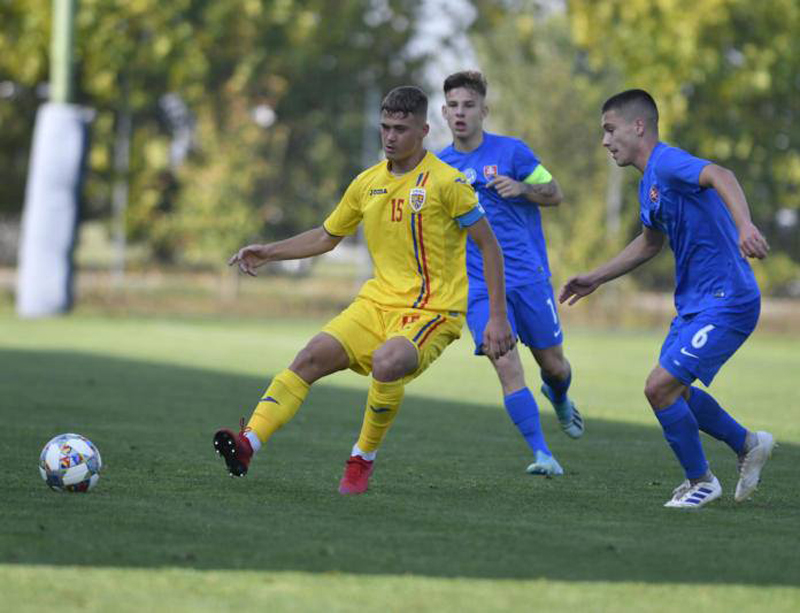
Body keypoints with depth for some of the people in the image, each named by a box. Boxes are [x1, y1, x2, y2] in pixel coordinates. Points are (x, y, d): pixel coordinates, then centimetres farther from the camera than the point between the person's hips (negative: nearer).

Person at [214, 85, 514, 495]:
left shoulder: (447, 182, -8)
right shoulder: (367, 183, 10)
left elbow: (489, 246, -4)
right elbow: (327, 236, 24)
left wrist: (498, 318, -8)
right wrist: (269, 252, 13)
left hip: (432, 311, -5)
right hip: (376, 303, 6)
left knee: (386, 363, -35)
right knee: (312, 356, -17)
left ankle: (363, 459, -12)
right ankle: (248, 443, -28)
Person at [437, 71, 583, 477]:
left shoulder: (511, 151, -2)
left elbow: (555, 194, 3)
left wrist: (522, 188, -16)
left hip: (528, 276, -1)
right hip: (479, 287, 1)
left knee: (553, 365, 9)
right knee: (506, 366, -17)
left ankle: (559, 398, 46)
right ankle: (542, 454, -14)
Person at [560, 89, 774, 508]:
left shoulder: (667, 163, -17)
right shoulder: (649, 183, 14)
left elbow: (719, 176, -38)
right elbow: (649, 243, 31)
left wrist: (744, 226, -55)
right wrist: (594, 279, 31)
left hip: (725, 303, -10)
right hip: (693, 303, 10)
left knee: (660, 387, -13)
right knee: (671, 390, 18)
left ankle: (700, 480, 6)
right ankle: (748, 445, 35)